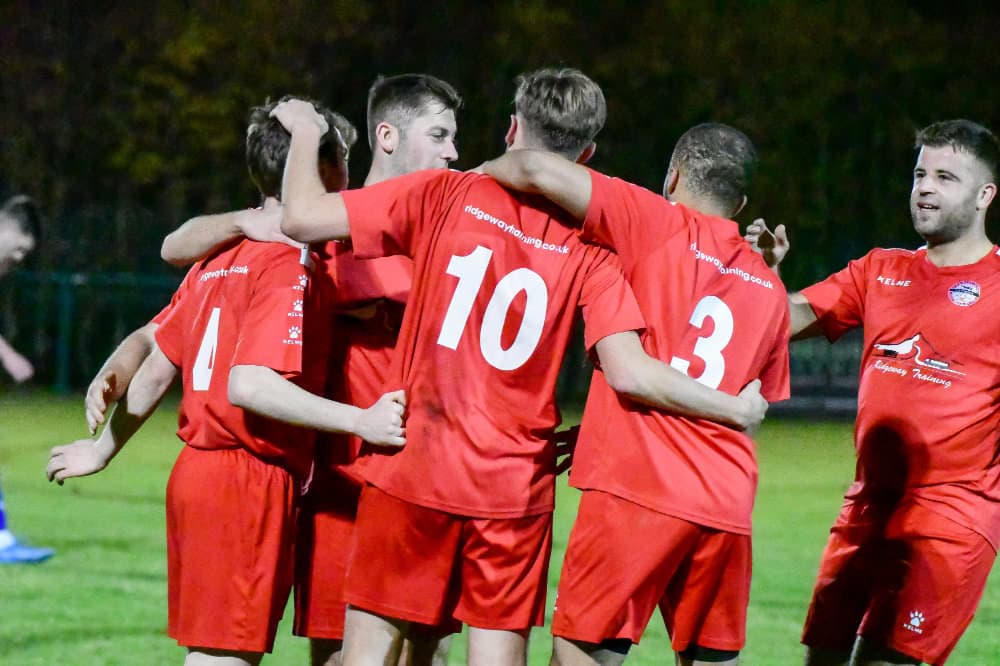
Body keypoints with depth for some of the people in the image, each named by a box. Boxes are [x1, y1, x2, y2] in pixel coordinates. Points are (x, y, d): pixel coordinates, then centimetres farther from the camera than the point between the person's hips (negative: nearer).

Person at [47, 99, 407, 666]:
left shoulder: (219, 260, 14)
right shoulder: (292, 269, -13)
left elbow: (156, 368, 18)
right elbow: (248, 385, -24)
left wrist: (105, 449, 29)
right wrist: (359, 421, -27)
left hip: (196, 471, 9)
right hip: (251, 483, -9)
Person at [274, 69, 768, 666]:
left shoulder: (446, 196, -4)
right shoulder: (590, 251, -1)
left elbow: (303, 218, -6)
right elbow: (632, 373, -11)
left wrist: (306, 133, 13)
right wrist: (737, 409, 3)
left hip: (412, 473, -1)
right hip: (516, 491, 1)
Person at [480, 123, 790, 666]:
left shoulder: (658, 224, 1)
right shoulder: (769, 289, 18)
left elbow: (539, 170, -9)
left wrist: (485, 171, 15)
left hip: (635, 486, -5)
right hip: (727, 504, 5)